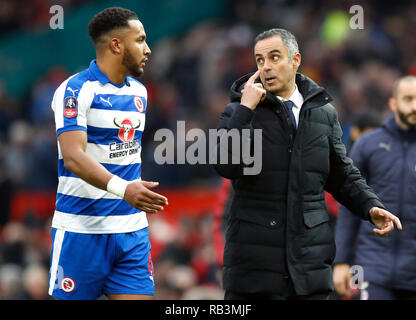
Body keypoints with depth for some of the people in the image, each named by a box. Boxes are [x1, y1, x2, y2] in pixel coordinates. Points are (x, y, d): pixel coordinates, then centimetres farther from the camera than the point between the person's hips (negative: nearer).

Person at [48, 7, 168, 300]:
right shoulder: (75, 90, -10)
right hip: (82, 228, -6)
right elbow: (73, 156, -22)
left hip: (132, 230, 6)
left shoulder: (139, 92, 15)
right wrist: (123, 188, -35)